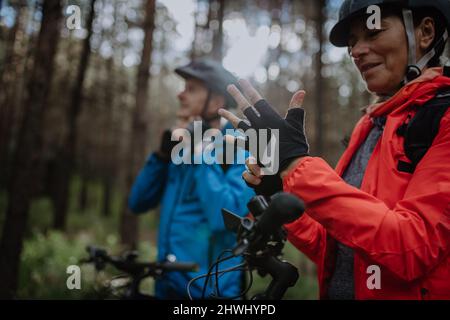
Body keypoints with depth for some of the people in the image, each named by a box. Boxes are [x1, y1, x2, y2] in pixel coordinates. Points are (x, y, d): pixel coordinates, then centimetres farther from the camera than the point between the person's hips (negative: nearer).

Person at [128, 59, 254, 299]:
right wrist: (164, 151, -7)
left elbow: (223, 218, -26)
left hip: (209, 289, -6)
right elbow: (137, 203, 4)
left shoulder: (240, 154, -12)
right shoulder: (182, 149, 5)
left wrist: (203, 154, -19)